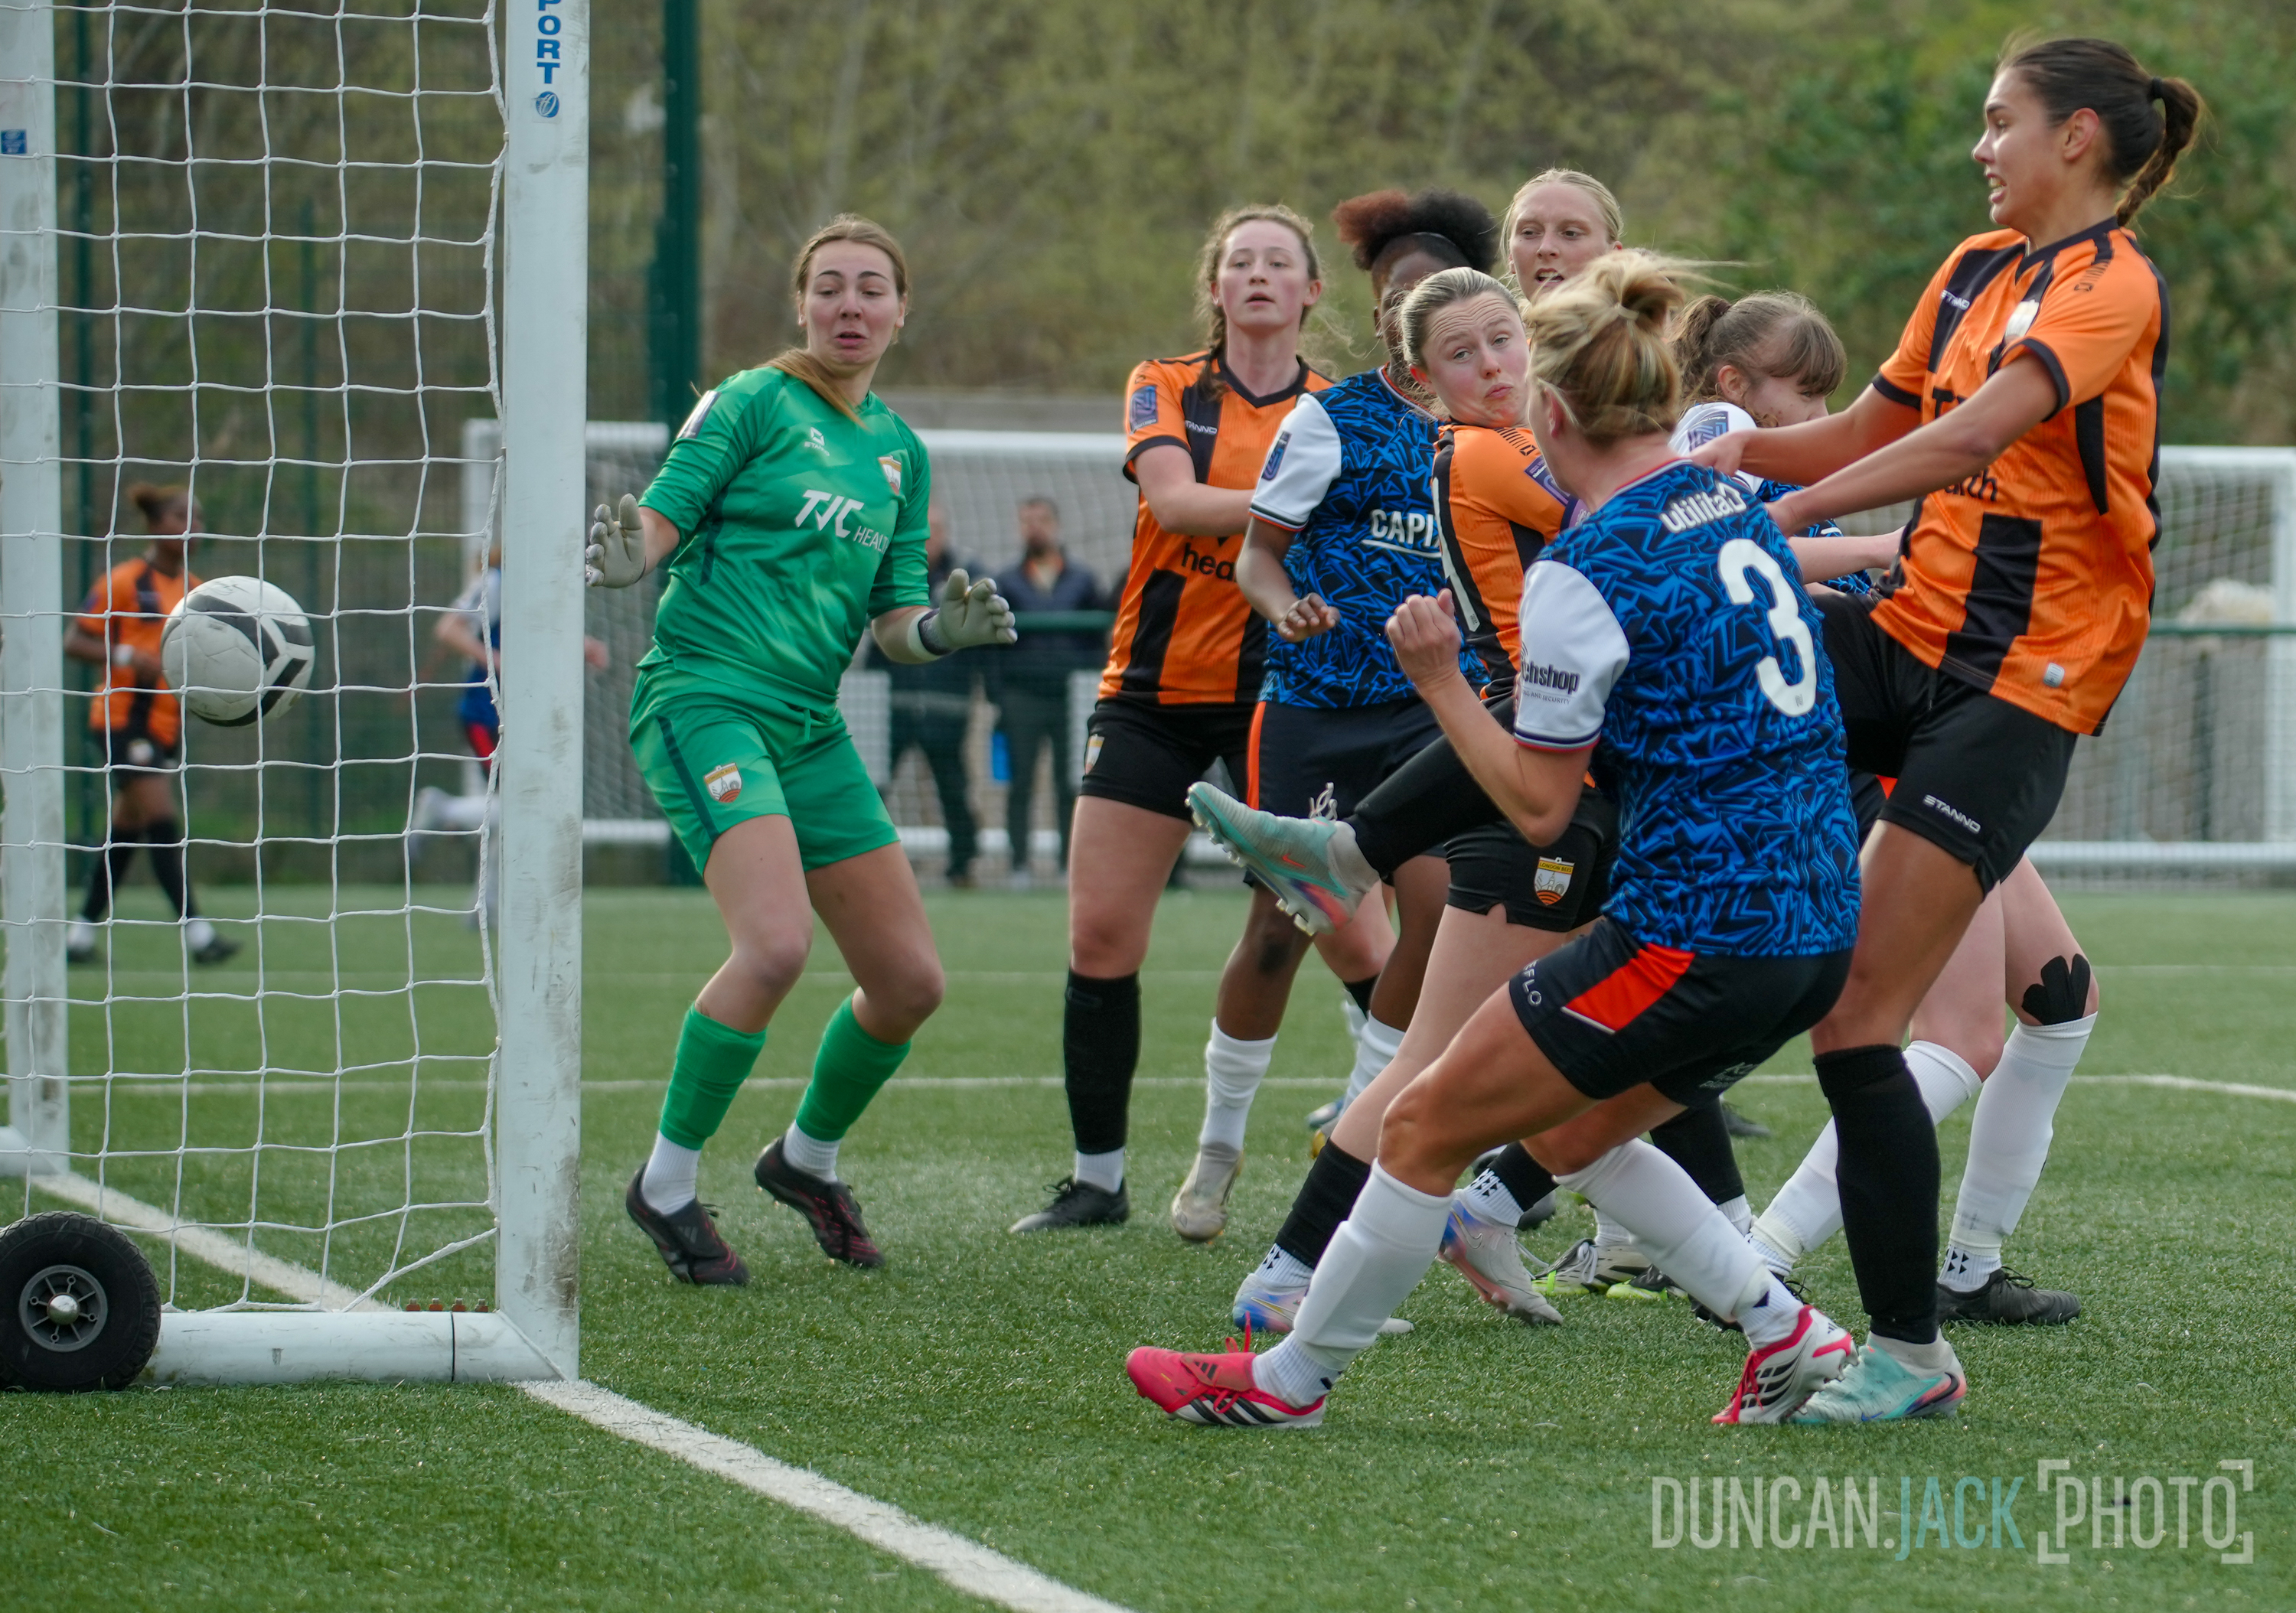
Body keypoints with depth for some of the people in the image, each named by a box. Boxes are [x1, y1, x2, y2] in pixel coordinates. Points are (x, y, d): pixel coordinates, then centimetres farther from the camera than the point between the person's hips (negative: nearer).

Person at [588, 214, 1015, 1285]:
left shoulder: (900, 451, 16)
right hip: (705, 698, -7)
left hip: (809, 726, 7)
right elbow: (661, 520, -9)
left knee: (910, 979, 5)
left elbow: (892, 623, 15)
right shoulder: (753, 403, -3)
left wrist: (943, 630, -6)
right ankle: (666, 1185, -10)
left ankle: (807, 1158, 32)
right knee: (775, 943, -27)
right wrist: (623, 556, -31)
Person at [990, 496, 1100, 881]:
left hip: (1071, 700, 0)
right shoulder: (1008, 583, 10)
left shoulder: (1081, 582, 10)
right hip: (1022, 700, 0)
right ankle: (1019, 863, 1)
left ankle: (1072, 864, 3)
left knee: (1069, 785, -1)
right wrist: (998, 700, -2)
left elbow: (1097, 645, 10)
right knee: (1021, 784, -2)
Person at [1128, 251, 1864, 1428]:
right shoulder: (1735, 504, 9)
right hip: (1818, 927, 8)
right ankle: (1784, 1330, 19)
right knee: (1572, 1133, 25)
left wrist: (1441, 680, -4)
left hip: (1695, 934, -8)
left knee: (1425, 1126, 5)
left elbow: (1537, 806, -11)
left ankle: (1290, 1378, 15)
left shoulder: (1584, 575, -14)